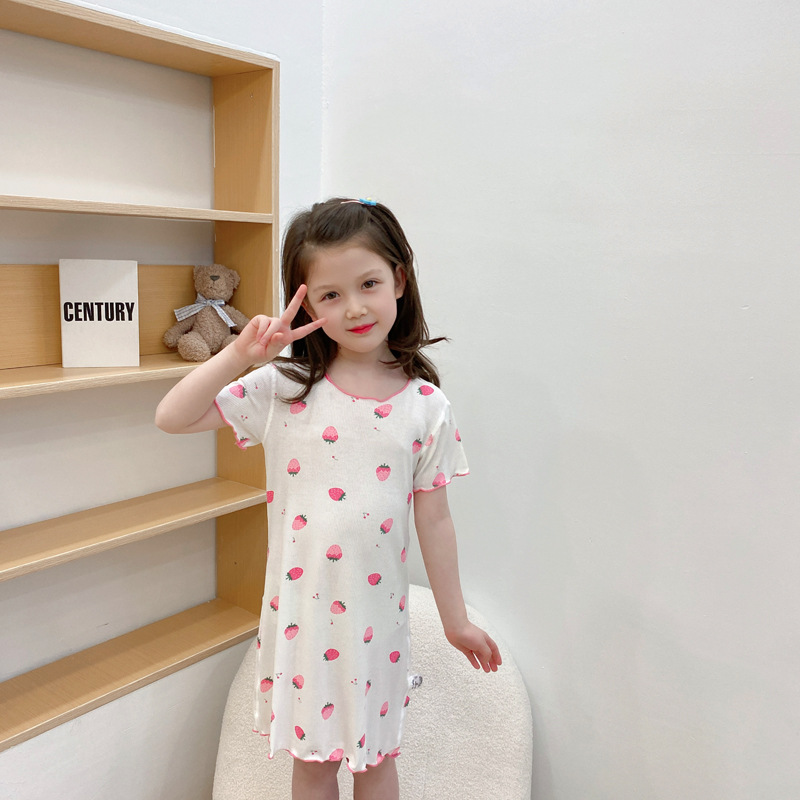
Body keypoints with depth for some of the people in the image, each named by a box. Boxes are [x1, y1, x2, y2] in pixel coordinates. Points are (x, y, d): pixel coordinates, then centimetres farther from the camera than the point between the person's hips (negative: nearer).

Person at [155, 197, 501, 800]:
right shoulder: (283, 389, -9)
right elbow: (172, 418, -10)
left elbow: (433, 518, -1)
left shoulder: (426, 406, -8)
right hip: (302, 608, 0)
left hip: (377, 612, 0)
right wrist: (238, 355, -22)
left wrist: (456, 619, 5)